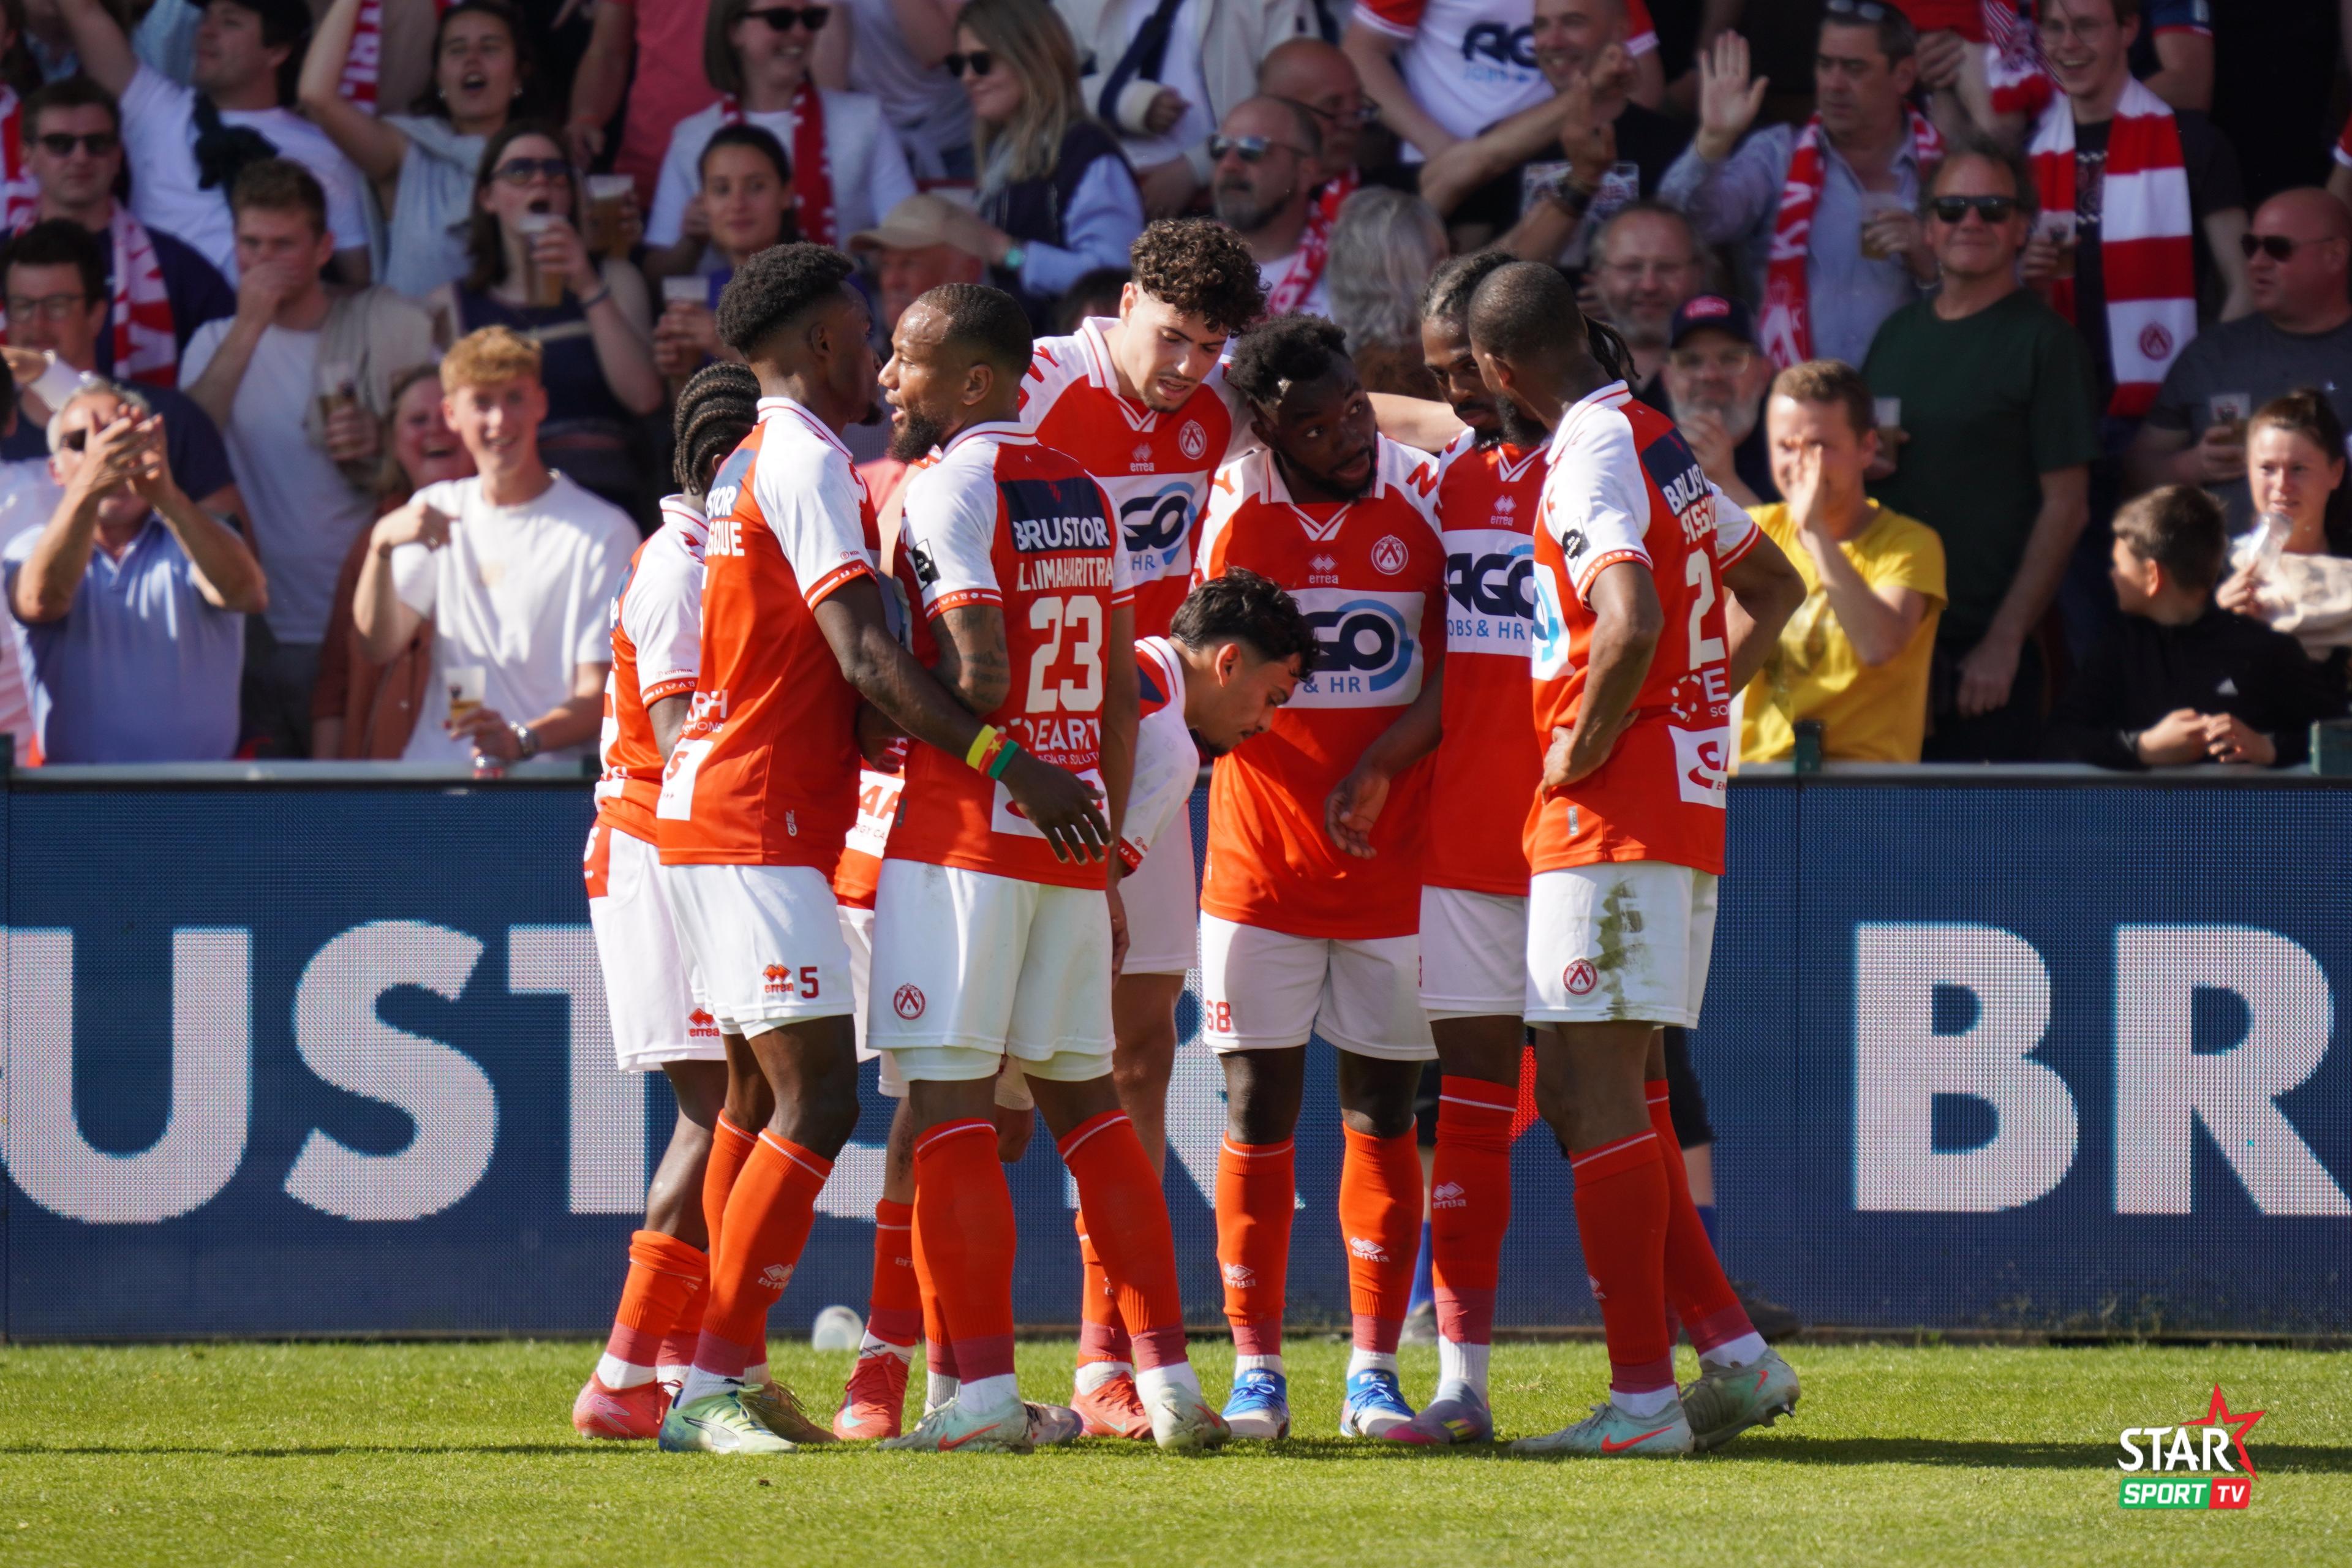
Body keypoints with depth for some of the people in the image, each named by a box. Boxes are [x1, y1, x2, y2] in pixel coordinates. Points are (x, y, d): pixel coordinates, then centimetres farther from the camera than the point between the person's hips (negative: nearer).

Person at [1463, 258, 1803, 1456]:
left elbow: (1631, 624, -30)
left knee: (1598, 1088, -8)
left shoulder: (1590, 461, -14)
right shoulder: (1660, 444, 15)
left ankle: (1643, 1395, -9)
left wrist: (1584, 750, -15)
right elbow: (1771, 587, 28)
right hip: (1687, 800, 9)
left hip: (1611, 812, -9)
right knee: (1590, 1090, 13)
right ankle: (1731, 1352, 10)